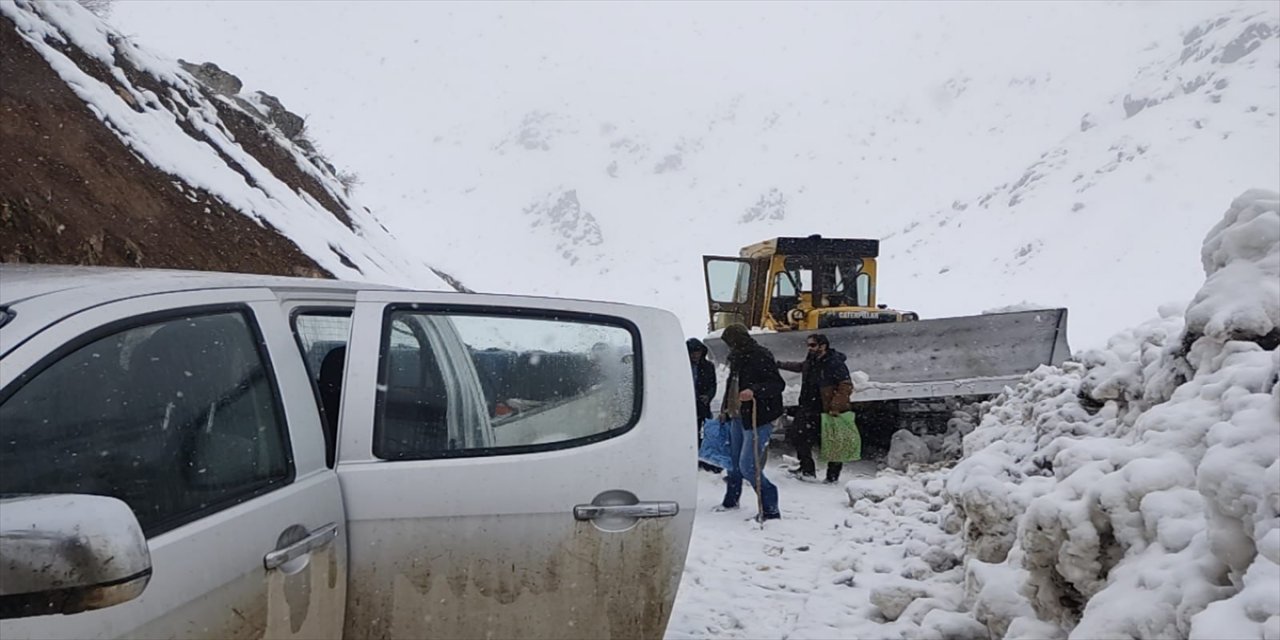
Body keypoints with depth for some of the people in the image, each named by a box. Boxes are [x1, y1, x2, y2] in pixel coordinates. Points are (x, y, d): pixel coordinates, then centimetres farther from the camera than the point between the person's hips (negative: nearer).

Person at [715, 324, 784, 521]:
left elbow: (778, 384, -21)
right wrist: (725, 410, 27)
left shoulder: (761, 357, -14)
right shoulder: (738, 358, 14)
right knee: (733, 461, 17)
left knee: (748, 466, -13)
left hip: (758, 419, -9)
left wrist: (754, 391, -35)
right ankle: (730, 500, 36)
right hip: (738, 417, 9)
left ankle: (770, 508, -3)